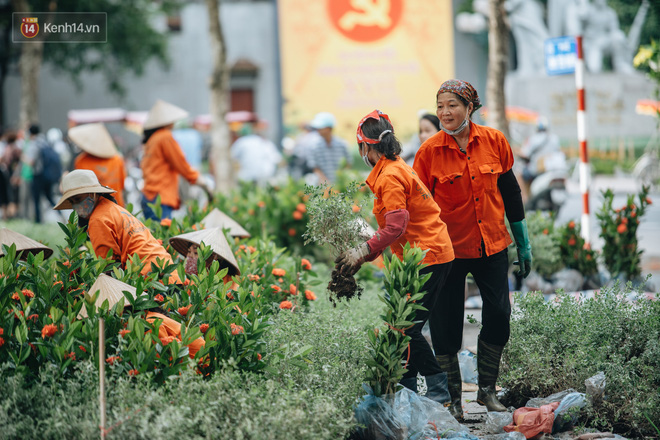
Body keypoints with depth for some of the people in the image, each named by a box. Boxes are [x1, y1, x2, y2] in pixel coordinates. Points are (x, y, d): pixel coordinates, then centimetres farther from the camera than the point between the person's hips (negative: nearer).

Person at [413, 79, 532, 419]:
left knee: (499, 315, 0)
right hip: (448, 248, -2)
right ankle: (452, 399, 15)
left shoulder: (494, 142, -2)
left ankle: (487, 390, 19)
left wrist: (523, 245, 12)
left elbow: (510, 192, 8)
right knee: (446, 325, 1)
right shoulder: (430, 151, -9)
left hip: (491, 245, 2)